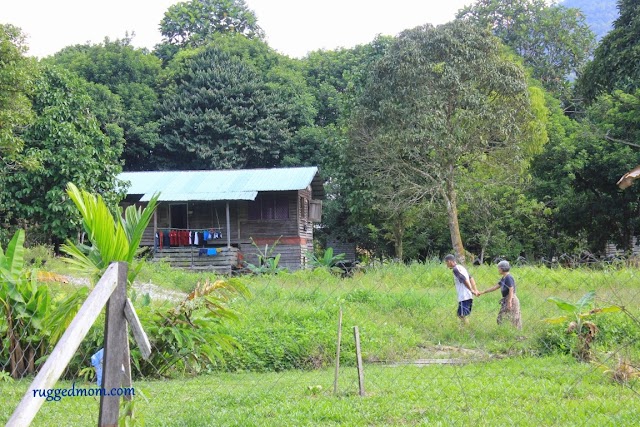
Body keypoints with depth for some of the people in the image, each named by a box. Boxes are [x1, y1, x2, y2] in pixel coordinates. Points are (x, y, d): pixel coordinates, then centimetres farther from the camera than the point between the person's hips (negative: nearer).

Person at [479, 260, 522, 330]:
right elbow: (495, 287, 21)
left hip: (511, 300, -10)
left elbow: (511, 290, -22)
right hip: (506, 300, 10)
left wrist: (509, 302, -28)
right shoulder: (504, 278, 15)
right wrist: (483, 292, 22)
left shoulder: (508, 278, -15)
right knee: (501, 318, 10)